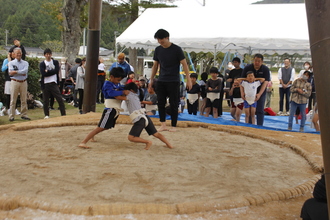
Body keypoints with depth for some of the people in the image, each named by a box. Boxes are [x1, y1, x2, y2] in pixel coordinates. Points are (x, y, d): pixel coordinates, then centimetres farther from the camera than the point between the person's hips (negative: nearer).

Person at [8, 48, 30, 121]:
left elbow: (25, 71, -9)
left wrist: (15, 72, -11)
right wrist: (21, 72, -9)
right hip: (14, 82, -1)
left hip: (24, 82, 2)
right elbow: (10, 73, -7)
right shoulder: (11, 63, 7)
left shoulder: (25, 63, 10)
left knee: (24, 100, 4)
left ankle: (24, 115, 12)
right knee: (13, 100, -2)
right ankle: (11, 116, 2)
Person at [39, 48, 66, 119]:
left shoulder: (55, 62, 10)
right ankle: (46, 115, 18)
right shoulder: (42, 64, 5)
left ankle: (63, 114, 0)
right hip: (45, 84, 0)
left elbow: (56, 71, -8)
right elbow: (43, 74, -10)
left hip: (54, 83, 0)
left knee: (60, 99, -4)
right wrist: (52, 72, -8)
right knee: (45, 101, 5)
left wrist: (47, 71, -8)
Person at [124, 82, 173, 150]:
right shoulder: (136, 96, 25)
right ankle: (168, 144, 10)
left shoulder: (130, 96, 1)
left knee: (131, 137, -6)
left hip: (139, 120, -8)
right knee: (156, 134, 17)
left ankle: (148, 142, -13)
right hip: (146, 117, 8)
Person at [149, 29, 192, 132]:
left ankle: (173, 126, 9)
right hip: (161, 81, 5)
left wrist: (188, 80, -13)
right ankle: (163, 125, 6)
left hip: (173, 81, -4)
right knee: (160, 103, 0)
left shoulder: (176, 49, -8)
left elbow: (184, 64, -8)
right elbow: (155, 65, 14)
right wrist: (151, 79, 11)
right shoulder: (158, 50, 6)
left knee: (173, 104, 0)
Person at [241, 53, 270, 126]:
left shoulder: (265, 69, -10)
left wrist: (259, 94, -28)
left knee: (260, 111, -3)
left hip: (261, 92, -1)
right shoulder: (247, 68, -6)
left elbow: (265, 82, -16)